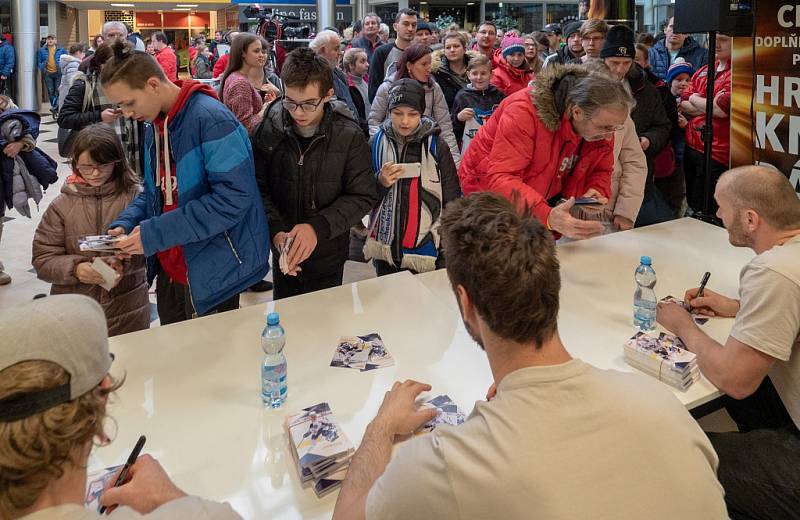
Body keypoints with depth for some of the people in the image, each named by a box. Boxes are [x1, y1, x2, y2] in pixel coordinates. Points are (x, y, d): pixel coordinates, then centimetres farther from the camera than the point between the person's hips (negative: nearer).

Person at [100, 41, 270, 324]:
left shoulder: (212, 119, -20)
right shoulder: (156, 124, 8)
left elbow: (233, 199, -27)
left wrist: (155, 234, -24)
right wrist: (124, 224, -3)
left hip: (211, 272, -8)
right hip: (169, 269, 8)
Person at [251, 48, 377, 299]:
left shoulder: (350, 136, -14)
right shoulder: (269, 129, -11)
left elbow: (362, 196, -12)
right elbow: (258, 188, -6)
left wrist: (318, 227, -26)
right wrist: (276, 231, -23)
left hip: (328, 255, -1)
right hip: (283, 254, 2)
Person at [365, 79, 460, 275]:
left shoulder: (437, 146, -7)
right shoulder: (377, 143, -2)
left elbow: (452, 202, 0)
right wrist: (380, 182, -14)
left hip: (427, 252, -2)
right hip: (385, 250, 2)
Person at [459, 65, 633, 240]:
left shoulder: (603, 123, -12)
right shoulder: (524, 112, -33)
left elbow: (600, 170, 3)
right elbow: (499, 179, -40)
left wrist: (597, 193, -23)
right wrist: (547, 216, -55)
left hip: (543, 202, 5)